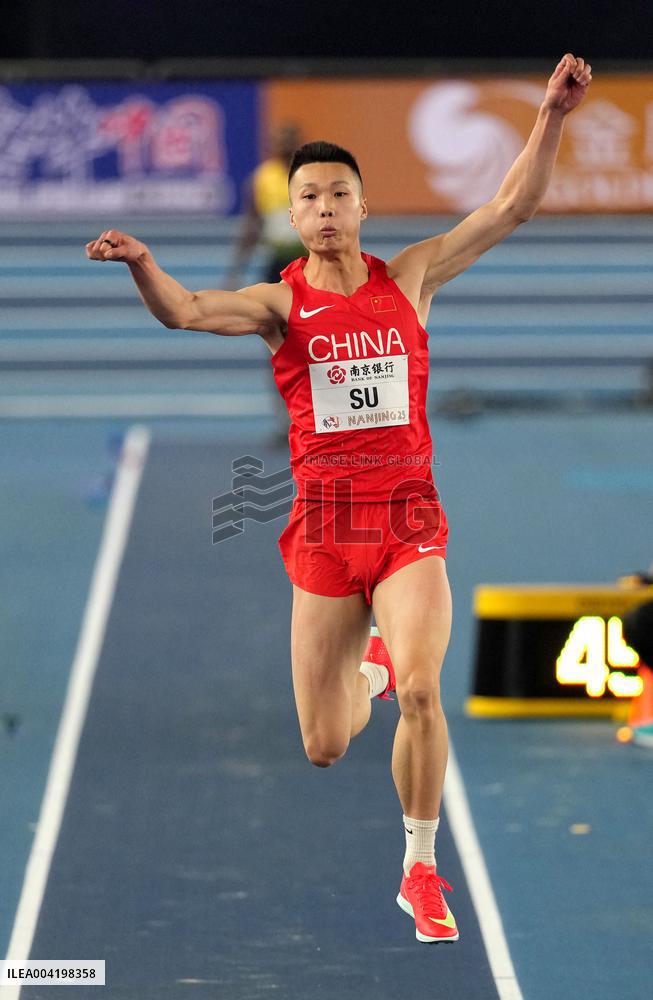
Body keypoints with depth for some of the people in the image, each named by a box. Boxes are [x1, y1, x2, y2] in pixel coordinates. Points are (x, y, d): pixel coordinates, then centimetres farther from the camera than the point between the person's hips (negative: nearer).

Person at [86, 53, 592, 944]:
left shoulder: (408, 279, 4)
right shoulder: (279, 303, -1)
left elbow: (511, 208, 1)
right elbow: (187, 311, -19)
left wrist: (551, 118, -10)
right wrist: (142, 265, -39)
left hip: (409, 522, 0)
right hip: (324, 530, 0)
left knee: (421, 687, -23)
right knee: (324, 749, 7)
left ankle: (421, 873, -4)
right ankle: (367, 670, 46)